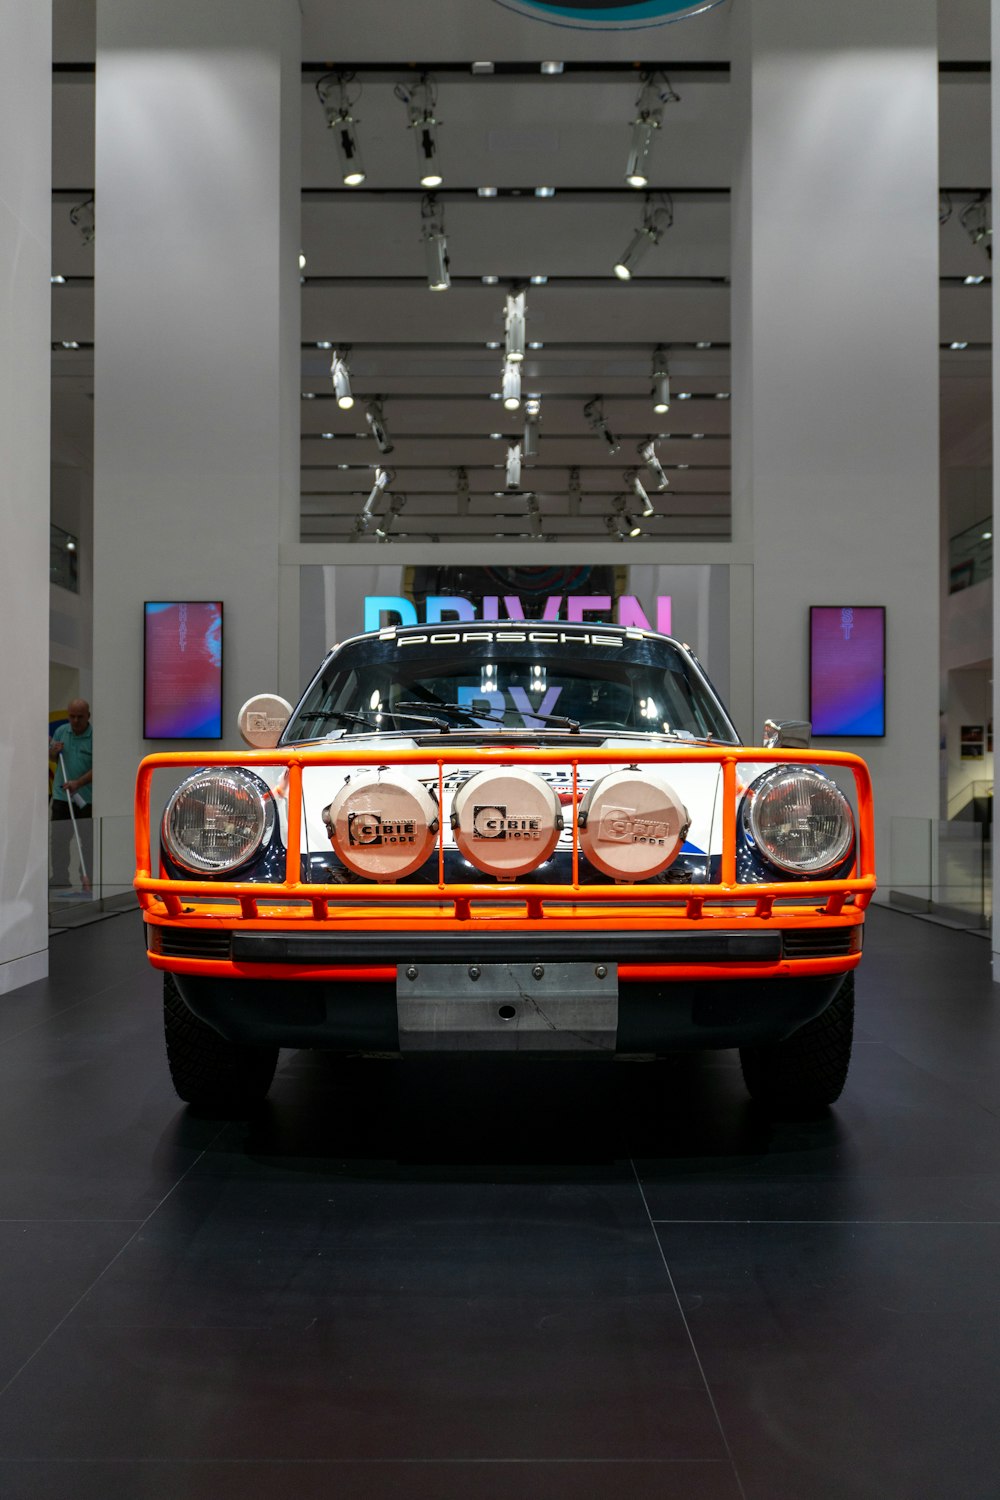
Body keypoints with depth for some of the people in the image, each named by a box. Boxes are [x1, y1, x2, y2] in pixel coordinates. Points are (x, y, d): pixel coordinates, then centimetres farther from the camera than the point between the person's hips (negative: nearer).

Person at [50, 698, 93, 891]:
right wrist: (53, 751, -5)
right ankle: (60, 878, 17)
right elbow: (52, 757, 18)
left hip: (87, 798, -4)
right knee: (58, 839, 7)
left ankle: (87, 879, 9)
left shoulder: (95, 737, -11)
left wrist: (78, 783, -27)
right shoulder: (61, 731, 4)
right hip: (61, 796, 4)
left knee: (88, 842, 1)